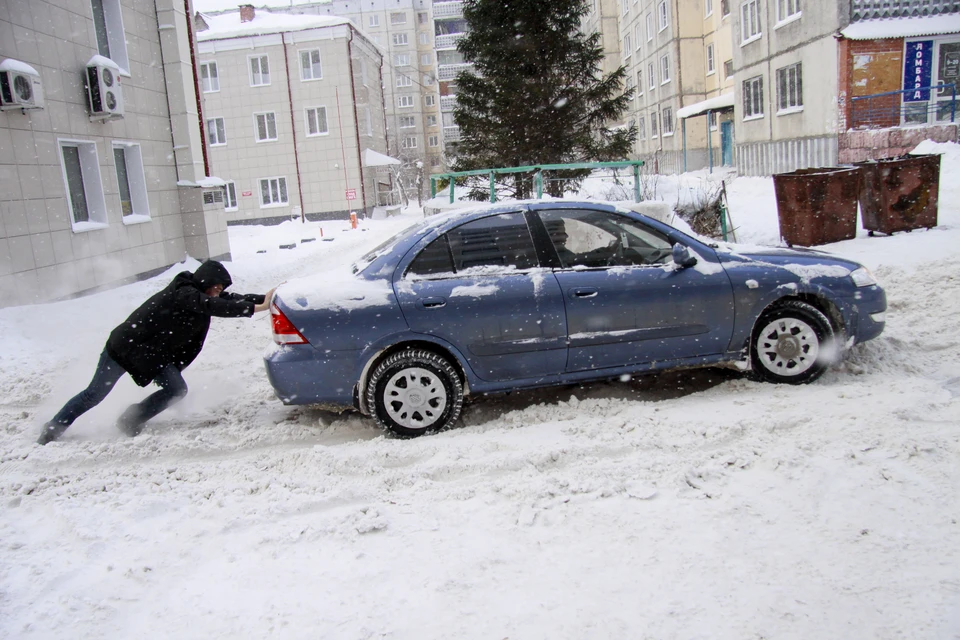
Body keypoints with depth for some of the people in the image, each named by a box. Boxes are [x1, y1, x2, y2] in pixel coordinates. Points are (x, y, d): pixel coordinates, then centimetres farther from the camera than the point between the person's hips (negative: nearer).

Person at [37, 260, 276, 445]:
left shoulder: (199, 296, 0)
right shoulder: (184, 294, -25)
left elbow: (231, 299, 0)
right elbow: (217, 307, -37)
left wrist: (264, 298, -12)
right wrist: (257, 308, -39)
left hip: (154, 354, 8)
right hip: (125, 346, -8)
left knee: (177, 390, -8)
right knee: (94, 394, 3)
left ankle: (131, 421, 8)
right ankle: (54, 428, 23)